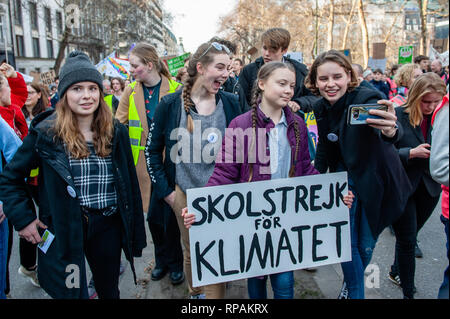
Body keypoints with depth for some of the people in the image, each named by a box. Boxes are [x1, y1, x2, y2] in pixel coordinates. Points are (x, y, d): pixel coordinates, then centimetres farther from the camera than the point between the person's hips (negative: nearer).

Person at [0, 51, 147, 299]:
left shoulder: (116, 132, 0)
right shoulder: (45, 133, -8)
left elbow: (130, 183, 3)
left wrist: (135, 231, 4)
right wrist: (23, 219, -7)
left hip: (108, 225, 3)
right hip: (63, 229, -2)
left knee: (109, 289, 18)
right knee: (70, 292, 9)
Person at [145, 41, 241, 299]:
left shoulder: (231, 103, -1)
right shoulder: (171, 105, -6)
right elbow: (153, 151, 1)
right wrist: (165, 191, -3)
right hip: (184, 194, 0)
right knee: (192, 252, 17)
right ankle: (195, 293, 41)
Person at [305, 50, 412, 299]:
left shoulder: (365, 98, -24)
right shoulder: (321, 108, -6)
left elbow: (386, 128, -46)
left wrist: (390, 129, -68)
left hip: (374, 182, -3)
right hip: (345, 179, 3)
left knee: (366, 246, 10)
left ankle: (352, 284, 40)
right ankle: (354, 292, 22)